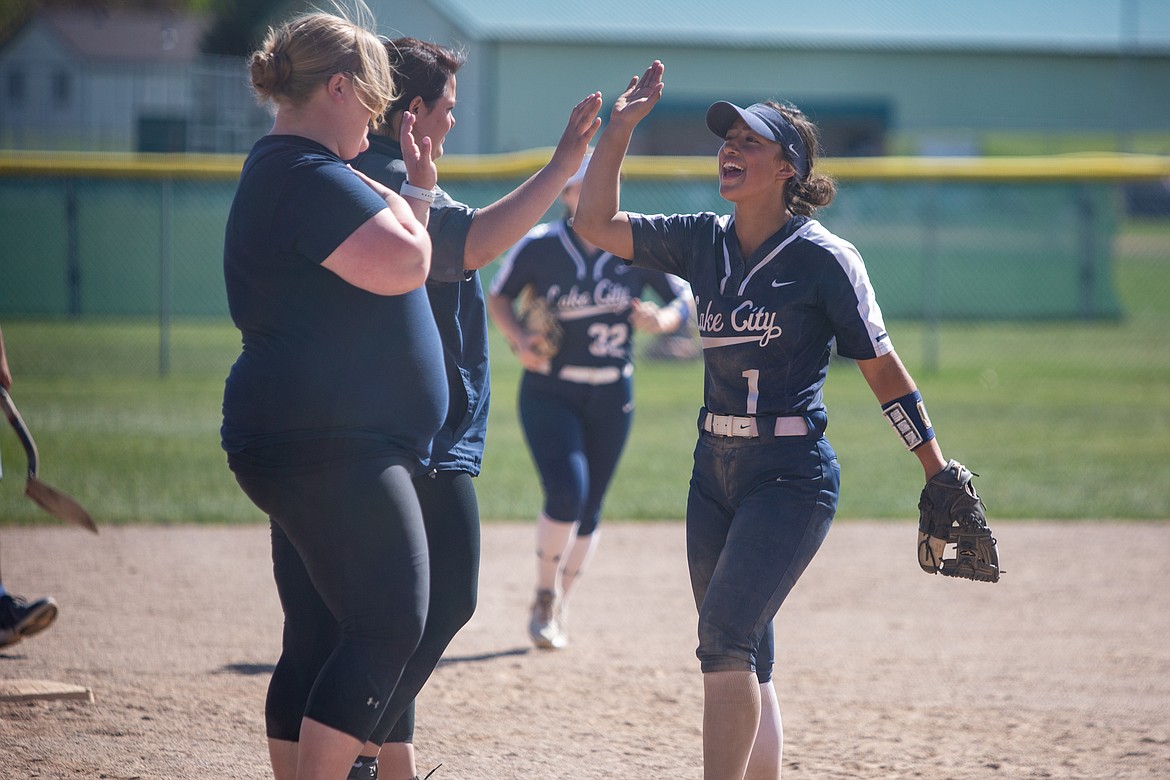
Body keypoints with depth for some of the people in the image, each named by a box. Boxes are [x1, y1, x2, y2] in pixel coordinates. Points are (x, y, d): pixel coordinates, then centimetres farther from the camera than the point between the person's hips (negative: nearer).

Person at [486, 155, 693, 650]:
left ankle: (557, 610, 29)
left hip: (612, 396, 2)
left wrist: (661, 321, -18)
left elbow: (683, 298, 4)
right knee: (567, 493, -21)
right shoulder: (538, 247, -9)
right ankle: (545, 596, 2)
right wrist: (518, 338, -13)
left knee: (588, 511, 7)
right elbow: (499, 297, 5)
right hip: (549, 391, -2)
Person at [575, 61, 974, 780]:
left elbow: (881, 368, -5)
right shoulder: (705, 242, 8)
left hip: (792, 476, -6)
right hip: (715, 472, 6)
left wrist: (939, 472, -5)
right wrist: (620, 129, -3)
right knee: (741, 658, 9)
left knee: (727, 633, -20)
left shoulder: (824, 258, -8)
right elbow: (597, 223, 8)